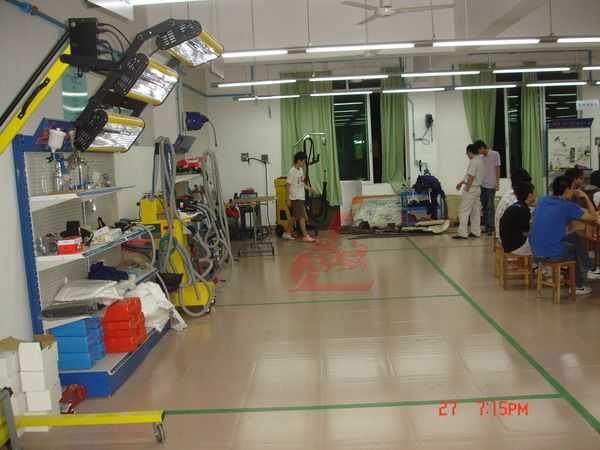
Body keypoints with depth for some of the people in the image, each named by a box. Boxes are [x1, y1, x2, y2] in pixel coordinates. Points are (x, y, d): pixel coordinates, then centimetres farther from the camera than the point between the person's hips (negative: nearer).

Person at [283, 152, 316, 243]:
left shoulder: (301, 169, 10)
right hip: (296, 198, -9)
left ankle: (287, 233, 22)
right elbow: (288, 185, -14)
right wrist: (288, 199, -14)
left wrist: (308, 187, 4)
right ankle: (305, 236, -4)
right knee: (302, 216, -8)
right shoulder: (292, 171, -15)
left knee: (295, 217, 13)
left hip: (301, 197, 9)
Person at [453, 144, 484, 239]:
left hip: (471, 189, -10)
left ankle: (462, 233, -10)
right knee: (476, 211, 12)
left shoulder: (473, 161, -16)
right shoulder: (480, 161, 13)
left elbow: (471, 177, -21)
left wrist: (466, 188, -15)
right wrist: (461, 182, 26)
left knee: (464, 211, -8)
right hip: (478, 188, 10)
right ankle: (476, 232, 15)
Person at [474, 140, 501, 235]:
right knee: (484, 206, 7)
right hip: (482, 185, 5)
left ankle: (491, 227, -2)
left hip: (491, 185, -5)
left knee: (490, 207, -5)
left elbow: (498, 169, -3)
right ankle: (486, 226, 14)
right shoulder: (481, 158, 11)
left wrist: (497, 183, -9)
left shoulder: (495, 155, -2)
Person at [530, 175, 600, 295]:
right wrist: (585, 197, 10)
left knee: (575, 237, 27)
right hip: (552, 254, -6)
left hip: (535, 251, 7)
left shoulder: (542, 201, 7)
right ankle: (578, 286, 42)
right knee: (578, 249, 27)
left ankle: (587, 270, 39)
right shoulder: (568, 206, -13)